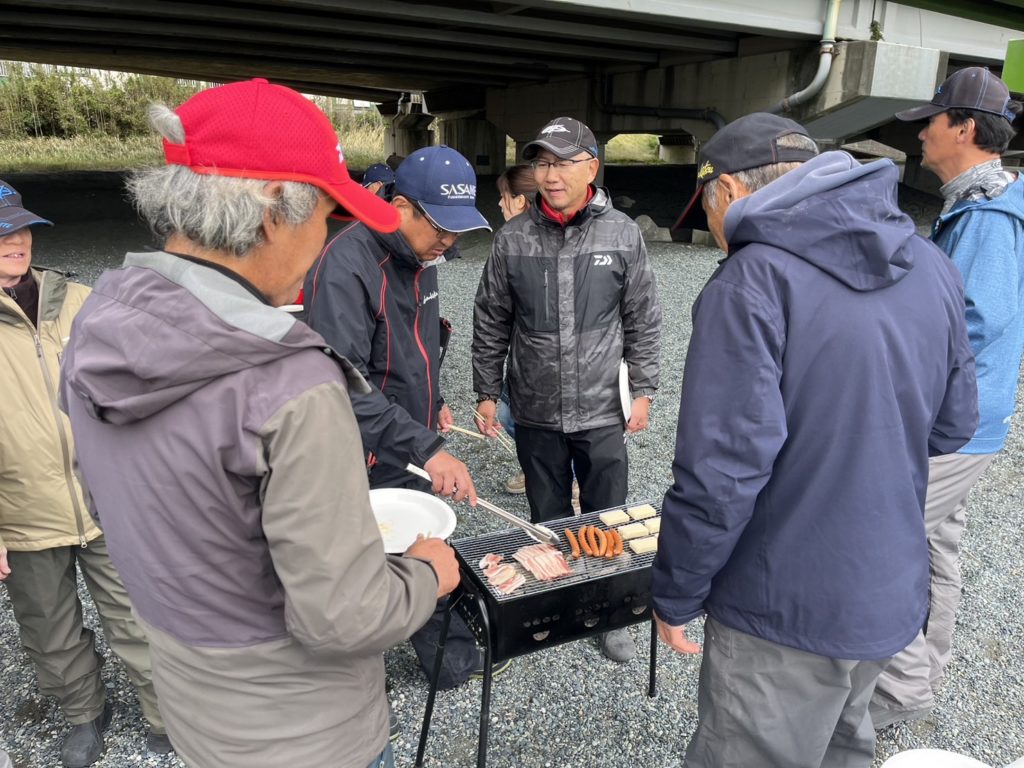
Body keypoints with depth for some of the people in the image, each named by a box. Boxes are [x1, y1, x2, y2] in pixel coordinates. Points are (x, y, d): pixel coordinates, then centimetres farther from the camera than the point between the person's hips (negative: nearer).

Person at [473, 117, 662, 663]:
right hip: (536, 413, 1)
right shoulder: (513, 239, -2)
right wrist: (486, 393, 4)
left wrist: (642, 391, 0)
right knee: (547, 520, 16)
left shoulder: (622, 235, -3)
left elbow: (642, 321, 2)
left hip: (602, 412, -1)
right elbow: (491, 324, 5)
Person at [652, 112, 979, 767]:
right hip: (895, 596, 7)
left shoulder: (753, 281, -22)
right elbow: (953, 424, 8)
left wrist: (674, 595, -11)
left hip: (786, 613, -7)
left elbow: (721, 471, -25)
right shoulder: (930, 265, 1)